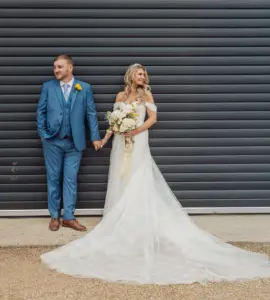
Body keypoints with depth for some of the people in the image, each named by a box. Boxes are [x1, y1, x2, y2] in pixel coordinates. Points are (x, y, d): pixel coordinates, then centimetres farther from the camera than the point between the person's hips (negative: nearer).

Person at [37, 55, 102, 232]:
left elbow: (91, 113, 3)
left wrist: (95, 137, -1)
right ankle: (55, 216, 18)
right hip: (52, 141, 1)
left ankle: (69, 217, 12)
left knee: (71, 180, 3)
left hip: (75, 142, 0)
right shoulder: (48, 87, 3)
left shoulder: (85, 88, 2)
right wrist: (42, 133, 0)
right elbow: (41, 111, 6)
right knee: (53, 179, 7)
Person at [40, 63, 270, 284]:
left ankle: (140, 221, -4)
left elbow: (153, 118, -5)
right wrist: (106, 137, 3)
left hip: (138, 143, -3)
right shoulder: (120, 96, 11)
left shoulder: (146, 94, 3)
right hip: (121, 143, 4)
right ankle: (121, 220, 11)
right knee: (121, 182, 5)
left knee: (139, 183, -7)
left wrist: (137, 130, -17)